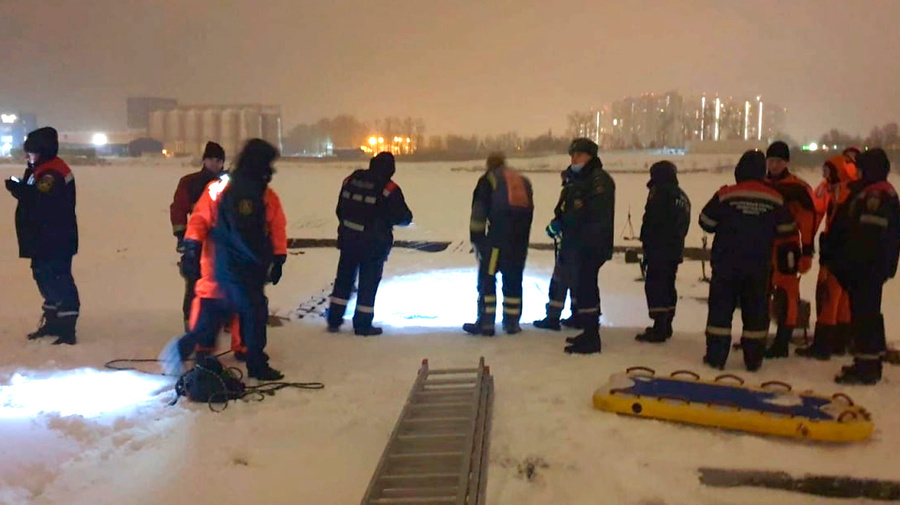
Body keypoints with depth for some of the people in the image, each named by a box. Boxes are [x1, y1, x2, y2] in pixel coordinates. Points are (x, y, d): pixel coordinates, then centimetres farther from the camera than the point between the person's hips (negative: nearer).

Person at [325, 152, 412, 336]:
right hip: (374, 244, -5)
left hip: (348, 240, 5)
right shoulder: (389, 189, -14)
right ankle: (362, 324, 11)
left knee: (344, 279, 16)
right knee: (368, 283, 6)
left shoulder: (351, 180, 2)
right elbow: (403, 217, -11)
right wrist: (407, 217, 13)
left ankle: (334, 320, 23)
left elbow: (340, 209, 9)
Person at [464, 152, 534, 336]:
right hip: (521, 237, 5)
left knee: (487, 276, 3)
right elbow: (529, 210, 20)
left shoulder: (488, 179, 9)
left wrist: (477, 240, 7)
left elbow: (479, 211, 2)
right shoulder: (523, 180, 25)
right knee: (513, 277, 15)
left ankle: (486, 322, 1)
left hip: (499, 232, -5)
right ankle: (512, 321, 18)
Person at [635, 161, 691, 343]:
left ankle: (659, 329, -13)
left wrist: (646, 243, -6)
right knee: (668, 287, 15)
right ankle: (665, 326, 22)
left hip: (659, 250, -9)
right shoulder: (683, 197, 16)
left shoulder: (660, 193, -12)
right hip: (675, 250, 9)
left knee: (655, 287, -9)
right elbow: (684, 226, 19)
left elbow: (650, 221, -15)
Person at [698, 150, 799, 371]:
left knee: (721, 307, 5)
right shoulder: (775, 199, -2)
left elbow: (706, 222, -3)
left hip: (727, 264, -2)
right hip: (759, 266, 2)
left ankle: (716, 355, 4)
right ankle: (753, 359, 14)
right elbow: (786, 229, 8)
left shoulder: (726, 195, -10)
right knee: (756, 311, 10)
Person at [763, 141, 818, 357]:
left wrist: (807, 253, -13)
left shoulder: (798, 189, -8)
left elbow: (809, 221, -9)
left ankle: (781, 343, 0)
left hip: (786, 248, -6)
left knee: (785, 295, -5)